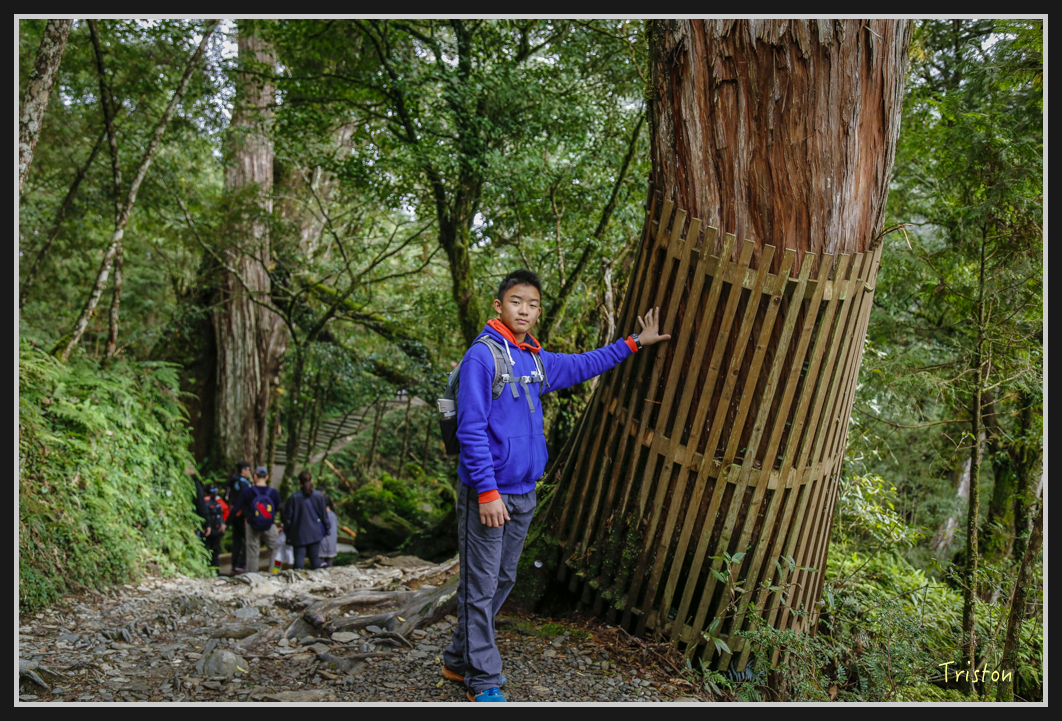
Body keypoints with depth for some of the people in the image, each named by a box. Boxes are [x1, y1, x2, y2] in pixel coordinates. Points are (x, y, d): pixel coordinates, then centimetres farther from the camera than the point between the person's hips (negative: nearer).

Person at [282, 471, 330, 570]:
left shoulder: (293, 498, -9)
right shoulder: (319, 496, -3)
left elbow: (288, 517, -3)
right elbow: (323, 515, 4)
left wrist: (287, 534, 7)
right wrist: (326, 530, 15)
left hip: (299, 534, -2)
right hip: (315, 533, 2)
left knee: (299, 558, 2)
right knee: (315, 557, 9)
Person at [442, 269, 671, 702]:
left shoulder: (538, 361, 9)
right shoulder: (481, 357, -13)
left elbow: (583, 365, 27)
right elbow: (471, 430, -17)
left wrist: (634, 343, 29)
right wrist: (487, 492, -20)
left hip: (523, 492, 8)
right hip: (487, 493, -8)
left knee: (502, 582, 15)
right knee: (481, 586, 0)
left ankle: (459, 661, 28)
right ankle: (483, 682, 9)